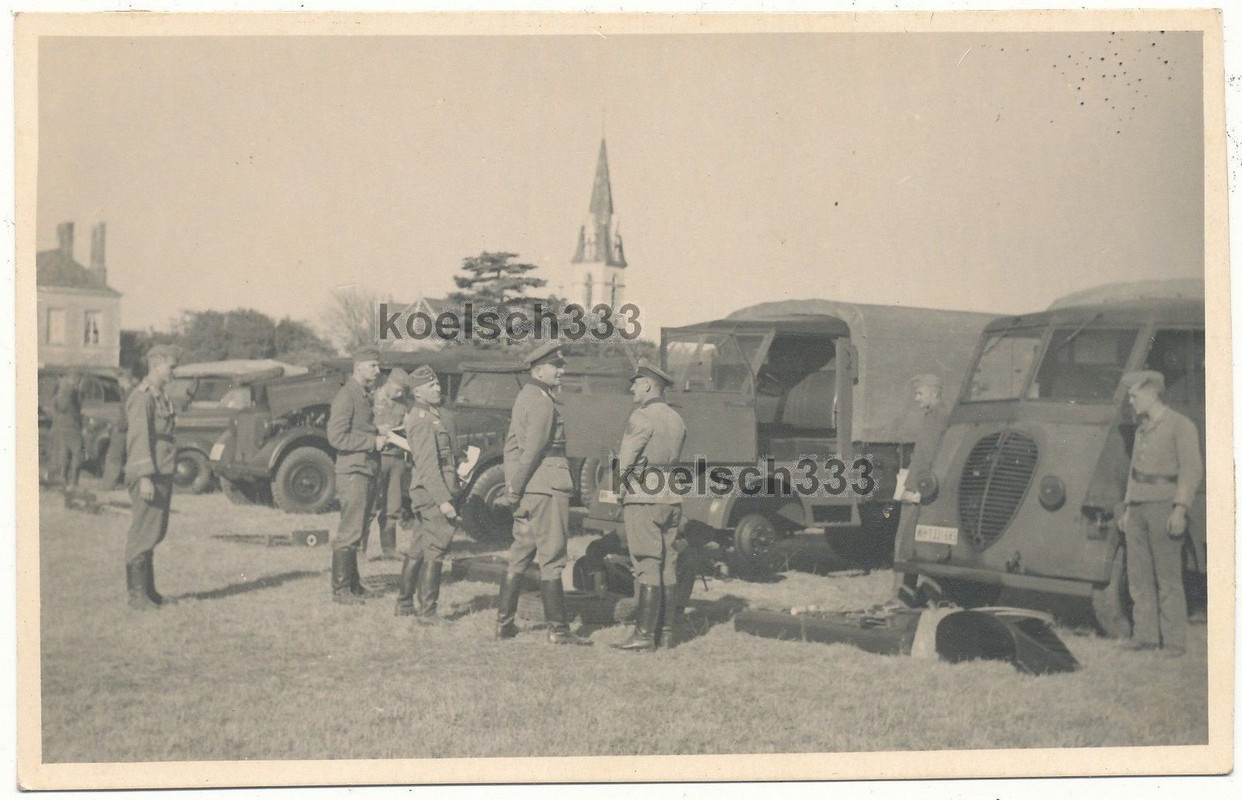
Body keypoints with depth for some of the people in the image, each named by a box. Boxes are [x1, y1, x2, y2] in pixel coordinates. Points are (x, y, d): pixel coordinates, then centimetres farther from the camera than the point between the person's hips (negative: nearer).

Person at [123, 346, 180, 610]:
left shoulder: (161, 396, 18)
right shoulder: (142, 397, -12)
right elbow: (138, 438, -19)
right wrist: (145, 477, -24)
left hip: (162, 474, 10)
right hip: (148, 476, -10)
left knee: (155, 532, 14)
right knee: (143, 534, -6)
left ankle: (147, 589, 22)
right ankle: (137, 594, -2)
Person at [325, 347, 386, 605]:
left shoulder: (365, 396, 17)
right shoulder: (346, 396, -13)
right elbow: (337, 437, -20)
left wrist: (380, 438, 9)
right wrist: (373, 441, -17)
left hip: (367, 471, 10)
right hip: (352, 472, -10)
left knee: (357, 531, 14)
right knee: (349, 532, -7)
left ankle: (353, 584, 22)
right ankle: (340, 589, -1)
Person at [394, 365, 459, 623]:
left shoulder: (429, 417, 16)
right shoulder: (423, 421, -16)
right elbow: (428, 466, -22)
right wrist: (443, 500, -24)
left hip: (424, 495, 10)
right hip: (432, 495, -10)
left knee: (417, 550, 15)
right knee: (435, 550, -7)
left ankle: (404, 604, 23)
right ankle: (427, 610, -3)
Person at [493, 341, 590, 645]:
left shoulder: (525, 396, 16)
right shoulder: (543, 403, -15)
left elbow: (512, 443, 17)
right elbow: (533, 451, -19)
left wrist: (511, 489, 15)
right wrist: (515, 491, -14)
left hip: (527, 491, 10)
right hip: (546, 488, -10)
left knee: (519, 556, 13)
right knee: (551, 560, -5)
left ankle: (504, 623, 17)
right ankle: (558, 629, -1)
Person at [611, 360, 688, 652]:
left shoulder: (642, 417, -11)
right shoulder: (677, 420, 14)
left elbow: (626, 459, -11)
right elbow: (675, 459, 14)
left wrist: (618, 490, 4)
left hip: (644, 499, -8)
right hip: (672, 498, 8)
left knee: (647, 567, -7)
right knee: (668, 566, 10)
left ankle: (644, 634, -7)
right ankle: (667, 631, 13)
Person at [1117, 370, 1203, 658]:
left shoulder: (1180, 426, -5)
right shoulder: (1141, 430, 19)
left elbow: (1191, 469, -11)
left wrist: (1180, 508, -19)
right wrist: (1127, 508, 19)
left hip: (1164, 507, -7)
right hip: (1138, 508, 7)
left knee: (1168, 578, -6)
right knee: (1138, 574, 6)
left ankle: (1174, 642, -3)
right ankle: (1146, 634, 12)